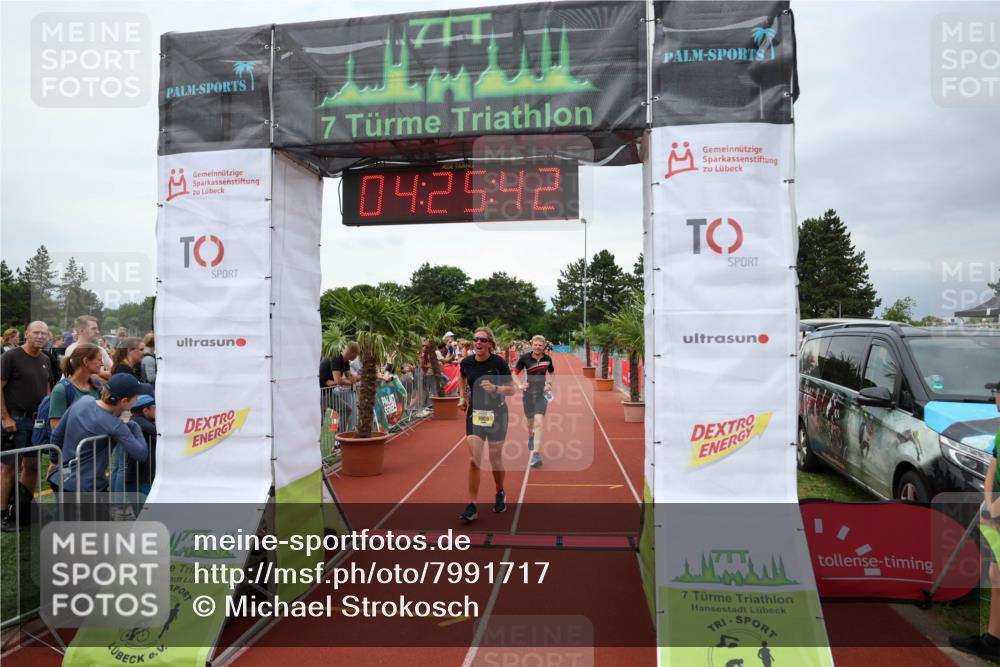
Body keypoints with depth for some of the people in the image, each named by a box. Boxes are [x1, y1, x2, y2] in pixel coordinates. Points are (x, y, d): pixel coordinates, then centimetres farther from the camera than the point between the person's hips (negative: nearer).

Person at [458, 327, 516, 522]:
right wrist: (462, 396, 10)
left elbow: (511, 390, -10)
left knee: (495, 459, 11)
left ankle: (500, 494, 37)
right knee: (474, 460, -7)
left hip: (496, 414, -2)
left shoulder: (499, 363, -15)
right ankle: (472, 506, -1)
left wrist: (495, 388, -28)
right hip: (474, 414, 2)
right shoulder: (466, 362, -6)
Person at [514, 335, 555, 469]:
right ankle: (530, 436, 52)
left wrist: (550, 384, 1)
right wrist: (520, 385, -14)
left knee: (539, 423, -15)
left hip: (542, 394, 0)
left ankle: (535, 454, -15)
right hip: (528, 393, 0)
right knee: (530, 422, 15)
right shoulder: (524, 357, -8)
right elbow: (515, 373, 1)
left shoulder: (547, 359, -1)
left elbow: (551, 373, 17)